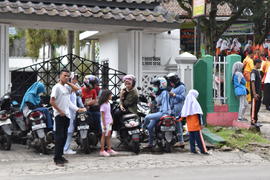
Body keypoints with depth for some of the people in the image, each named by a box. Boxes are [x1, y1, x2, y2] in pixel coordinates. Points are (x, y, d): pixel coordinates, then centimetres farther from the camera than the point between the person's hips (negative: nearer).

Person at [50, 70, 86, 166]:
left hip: (66, 115, 8)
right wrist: (60, 111, -15)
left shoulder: (66, 88, 15)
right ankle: (57, 158, -4)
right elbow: (52, 101, -16)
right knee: (59, 137, -8)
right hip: (59, 115, -8)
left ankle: (60, 156, 19)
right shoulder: (57, 87, -9)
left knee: (64, 137, 11)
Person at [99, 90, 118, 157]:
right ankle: (102, 151, 4)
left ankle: (109, 149, 17)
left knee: (108, 136, 11)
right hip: (105, 123, -8)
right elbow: (102, 115, -17)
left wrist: (111, 120, 7)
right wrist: (104, 125, -18)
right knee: (104, 136, -2)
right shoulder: (103, 105, -16)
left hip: (109, 123, 8)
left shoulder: (108, 104, 10)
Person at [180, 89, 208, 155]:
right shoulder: (194, 102, -7)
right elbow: (199, 114, -11)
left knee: (191, 136, 9)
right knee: (198, 136, -6)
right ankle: (203, 150, -6)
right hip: (195, 123, -6)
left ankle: (193, 149, 10)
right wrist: (201, 123, -12)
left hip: (189, 123, 6)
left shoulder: (186, 103, 11)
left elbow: (183, 114, 11)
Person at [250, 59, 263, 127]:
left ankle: (255, 121, 18)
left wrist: (260, 93, 19)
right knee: (254, 107, -5)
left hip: (259, 93, 9)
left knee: (257, 107, 12)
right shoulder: (253, 72, -14)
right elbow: (252, 83, -18)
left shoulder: (258, 72, 15)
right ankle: (253, 121, 0)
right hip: (255, 94, -9)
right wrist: (254, 94, -22)